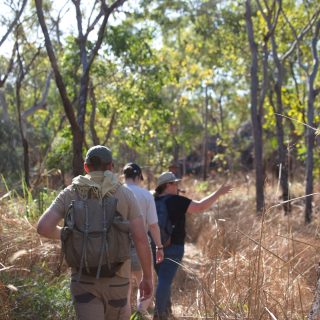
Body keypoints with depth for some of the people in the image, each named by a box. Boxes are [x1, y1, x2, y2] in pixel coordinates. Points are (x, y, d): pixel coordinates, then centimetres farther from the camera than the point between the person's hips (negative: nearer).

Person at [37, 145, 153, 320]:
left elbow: (43, 227, -11)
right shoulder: (125, 194, -3)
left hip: (83, 279, 0)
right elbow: (141, 238, -9)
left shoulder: (69, 194, 1)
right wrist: (148, 277, 1)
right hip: (116, 279, 0)